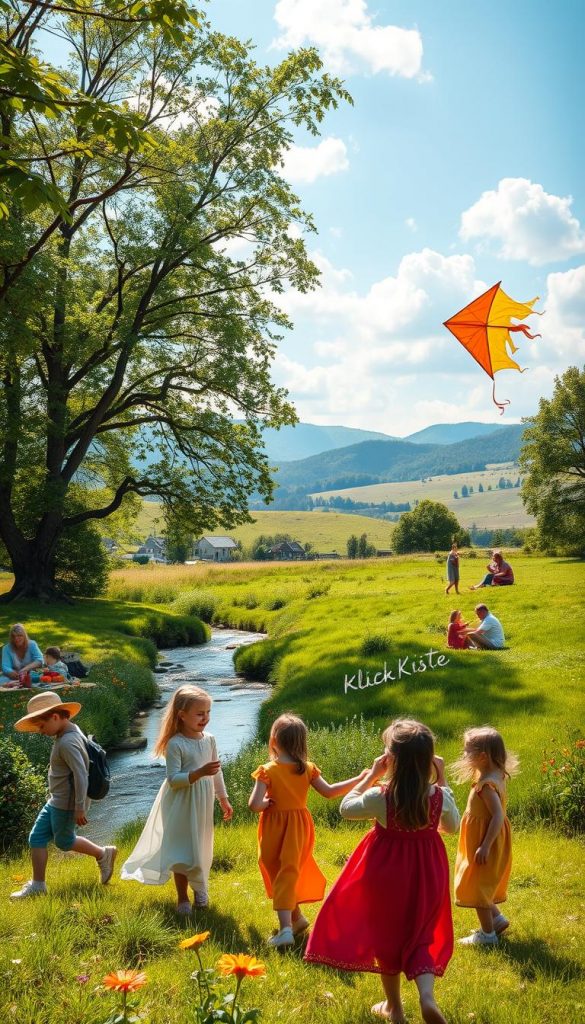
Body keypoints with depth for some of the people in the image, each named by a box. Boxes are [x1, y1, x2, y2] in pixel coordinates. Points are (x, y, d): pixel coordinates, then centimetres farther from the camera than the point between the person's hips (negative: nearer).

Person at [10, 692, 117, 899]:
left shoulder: (67, 742, -25)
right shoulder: (68, 734, 6)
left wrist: (80, 808, -24)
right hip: (55, 801, 10)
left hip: (65, 804, -10)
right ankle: (37, 885, 18)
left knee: (64, 841, 9)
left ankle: (103, 854, 24)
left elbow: (81, 775, -28)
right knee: (37, 838, 10)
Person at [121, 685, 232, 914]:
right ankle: (182, 898, 18)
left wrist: (224, 799, 17)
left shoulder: (209, 740, 0)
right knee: (182, 850, 2)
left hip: (202, 805, 5)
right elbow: (173, 779, -23)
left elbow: (217, 772, 11)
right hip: (181, 805, -5)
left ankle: (199, 886, 39)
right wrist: (199, 773, -34)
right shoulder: (175, 744, -19)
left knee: (201, 848, 16)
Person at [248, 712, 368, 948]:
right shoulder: (307, 768, -3)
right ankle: (288, 923, 8)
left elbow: (254, 805, -23)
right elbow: (329, 792, 1)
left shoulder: (267, 771, -15)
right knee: (289, 874, 11)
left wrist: (268, 802, -2)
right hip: (299, 826, 3)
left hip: (275, 828, -3)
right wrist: (360, 779, 7)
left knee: (278, 873, 12)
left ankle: (295, 918, 12)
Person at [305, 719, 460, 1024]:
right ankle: (427, 996, -3)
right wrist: (442, 781, 3)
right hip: (427, 875, 2)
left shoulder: (380, 797, -24)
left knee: (387, 936, 20)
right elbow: (452, 826, 5)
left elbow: (346, 808, -4)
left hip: (386, 874, -2)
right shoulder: (439, 796, -16)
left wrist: (371, 775, -2)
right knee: (420, 935, 20)